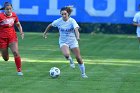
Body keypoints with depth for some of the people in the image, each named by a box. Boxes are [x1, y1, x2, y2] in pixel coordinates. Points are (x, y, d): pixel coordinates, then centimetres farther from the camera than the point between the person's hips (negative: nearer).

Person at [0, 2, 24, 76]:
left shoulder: (14, 15, -1)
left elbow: (18, 24, 14)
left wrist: (21, 32, -2)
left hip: (12, 37, 2)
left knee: (16, 52, -18)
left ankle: (19, 70, -7)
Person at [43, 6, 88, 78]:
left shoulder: (72, 21, -16)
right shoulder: (58, 21, -10)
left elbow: (76, 29, -32)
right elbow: (50, 25, 8)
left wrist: (77, 37, -51)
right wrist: (45, 32, 18)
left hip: (73, 41, 0)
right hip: (63, 42, 0)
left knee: (78, 58, -2)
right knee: (66, 54, -31)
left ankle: (83, 74, 18)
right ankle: (70, 61, 6)